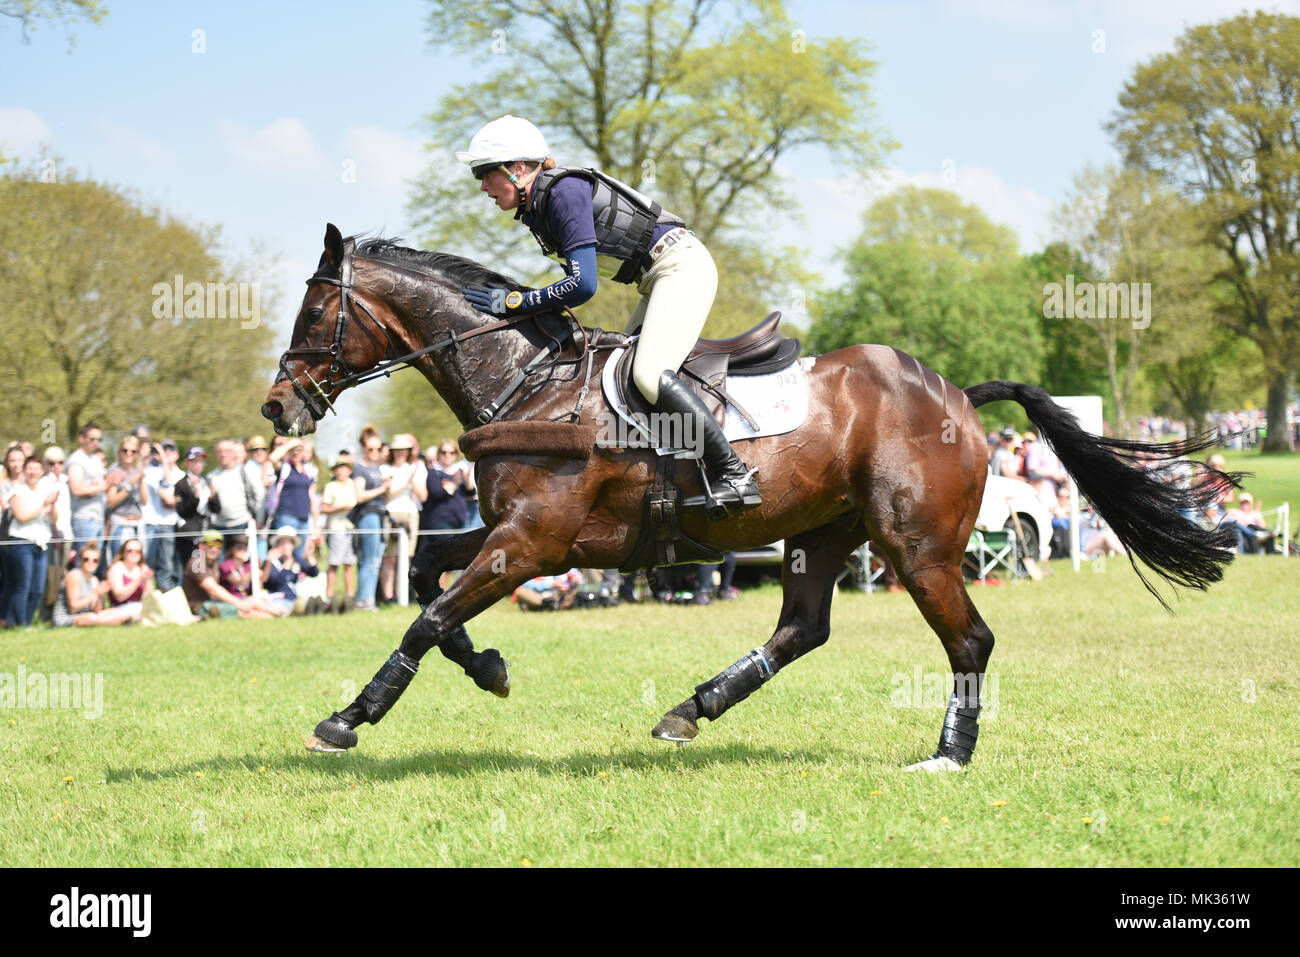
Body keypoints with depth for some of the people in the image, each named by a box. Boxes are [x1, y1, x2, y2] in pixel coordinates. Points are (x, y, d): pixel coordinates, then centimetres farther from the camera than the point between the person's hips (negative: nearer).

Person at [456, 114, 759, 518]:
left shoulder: (565, 191, -20)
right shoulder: (536, 208, 10)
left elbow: (583, 284, -25)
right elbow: (577, 278, 18)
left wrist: (514, 302, -19)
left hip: (683, 267, -11)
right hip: (659, 279, 11)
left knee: (649, 375, -23)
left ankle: (733, 474, -23)